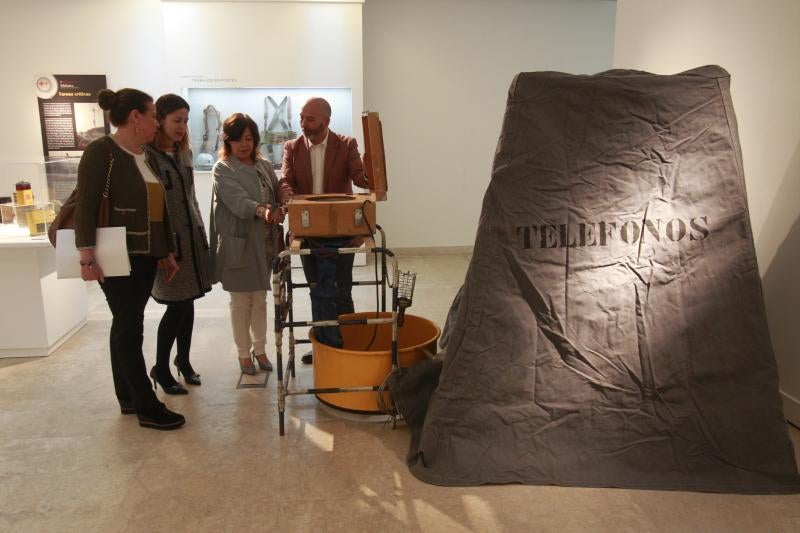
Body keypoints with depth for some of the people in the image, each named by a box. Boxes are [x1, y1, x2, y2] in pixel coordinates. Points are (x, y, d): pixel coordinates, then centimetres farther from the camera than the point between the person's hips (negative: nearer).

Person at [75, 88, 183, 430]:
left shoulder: (146, 157, 12)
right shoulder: (101, 152, -11)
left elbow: (158, 209, 16)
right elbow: (85, 206, -16)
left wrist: (167, 253, 17)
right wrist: (87, 255, -22)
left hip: (146, 256, 8)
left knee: (125, 326, 14)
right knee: (130, 328, -3)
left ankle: (128, 398, 24)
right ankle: (148, 408, 5)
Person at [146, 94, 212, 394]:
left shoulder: (183, 152, 13)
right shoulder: (147, 155, -10)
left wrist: (202, 233, 17)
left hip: (192, 238, 7)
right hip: (167, 240, -6)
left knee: (187, 303, 11)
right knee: (178, 305, -4)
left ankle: (183, 359, 29)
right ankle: (160, 368, 16)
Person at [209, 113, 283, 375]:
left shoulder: (264, 166, 9)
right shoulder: (222, 169, -7)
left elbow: (277, 197, 10)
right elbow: (237, 201, -22)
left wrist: (278, 211, -13)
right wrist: (260, 210, -40)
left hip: (264, 242, 5)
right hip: (238, 243, -4)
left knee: (260, 299, 14)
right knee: (241, 301, 7)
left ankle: (259, 349, 28)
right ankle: (244, 353, 22)